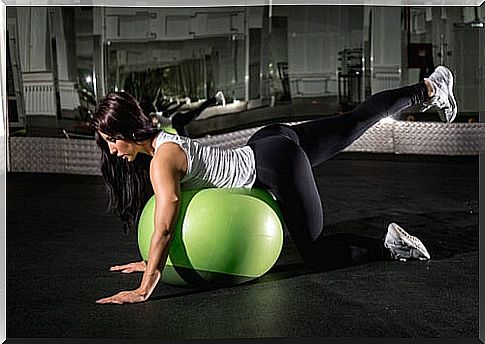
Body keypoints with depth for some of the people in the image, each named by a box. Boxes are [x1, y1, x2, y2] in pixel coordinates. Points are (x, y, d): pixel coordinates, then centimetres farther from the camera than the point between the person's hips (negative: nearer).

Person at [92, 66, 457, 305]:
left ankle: (390, 246, 0)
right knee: (355, 122, 23)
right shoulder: (161, 142, 4)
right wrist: (151, 261, 18)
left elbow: (165, 228, -28)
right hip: (269, 144, 9)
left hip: (275, 164, -9)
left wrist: (143, 290, -25)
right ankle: (429, 89, 37)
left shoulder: (162, 160, -22)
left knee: (316, 251, -2)